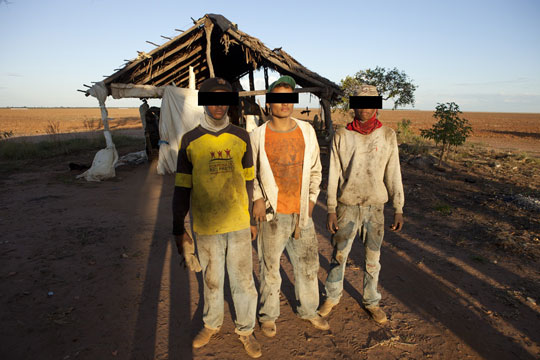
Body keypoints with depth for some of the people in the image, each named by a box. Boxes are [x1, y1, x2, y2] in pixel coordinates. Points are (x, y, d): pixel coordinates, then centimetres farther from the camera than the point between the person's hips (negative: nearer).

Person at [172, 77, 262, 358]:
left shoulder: (240, 137, 3)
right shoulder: (190, 140, -1)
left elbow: (249, 181, 8)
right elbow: (182, 187, 1)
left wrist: (252, 219, 9)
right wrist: (179, 229, 2)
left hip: (238, 224, 1)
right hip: (206, 227, 0)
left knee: (243, 280, 9)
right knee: (211, 280, 17)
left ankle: (245, 329, 32)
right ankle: (211, 324, 42)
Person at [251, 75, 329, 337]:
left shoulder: (306, 131, 3)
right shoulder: (258, 136, -6)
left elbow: (315, 169, 12)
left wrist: (311, 199, 6)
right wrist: (257, 199, -8)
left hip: (301, 213, 3)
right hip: (272, 214, -3)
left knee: (308, 264, 16)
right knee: (270, 268, 9)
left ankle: (308, 310, 39)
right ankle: (268, 315, 32)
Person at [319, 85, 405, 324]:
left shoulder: (387, 136, 1)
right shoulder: (341, 136, -2)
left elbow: (393, 175, 3)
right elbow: (333, 175, -2)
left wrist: (398, 209, 0)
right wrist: (331, 209, -5)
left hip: (375, 207, 1)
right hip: (347, 206, -1)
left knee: (372, 258, 13)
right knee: (339, 255, 9)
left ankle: (371, 301, 34)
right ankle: (332, 297, 30)